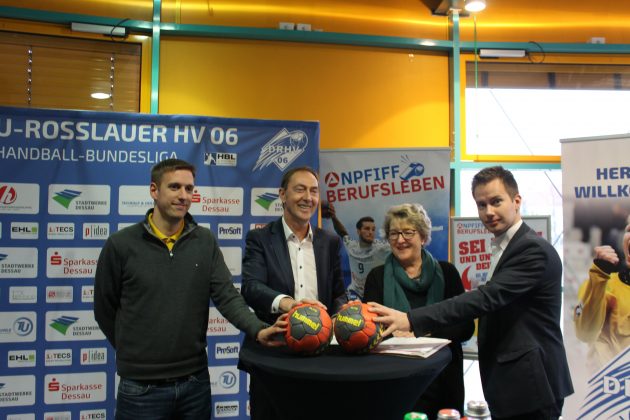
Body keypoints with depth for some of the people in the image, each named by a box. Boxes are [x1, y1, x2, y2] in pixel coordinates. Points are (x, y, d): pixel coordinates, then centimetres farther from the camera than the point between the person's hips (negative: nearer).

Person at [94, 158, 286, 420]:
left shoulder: (206, 242, 1)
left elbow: (227, 297, -7)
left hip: (196, 382, 3)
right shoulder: (120, 245, -6)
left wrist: (258, 330, -23)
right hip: (141, 387, -2)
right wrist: (134, 354, 8)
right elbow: (104, 310, 2)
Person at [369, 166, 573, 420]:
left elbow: (486, 298, -29)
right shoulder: (504, 249, 13)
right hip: (508, 383, 9)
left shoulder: (534, 250, -18)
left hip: (529, 385, -9)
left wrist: (411, 320, -35)